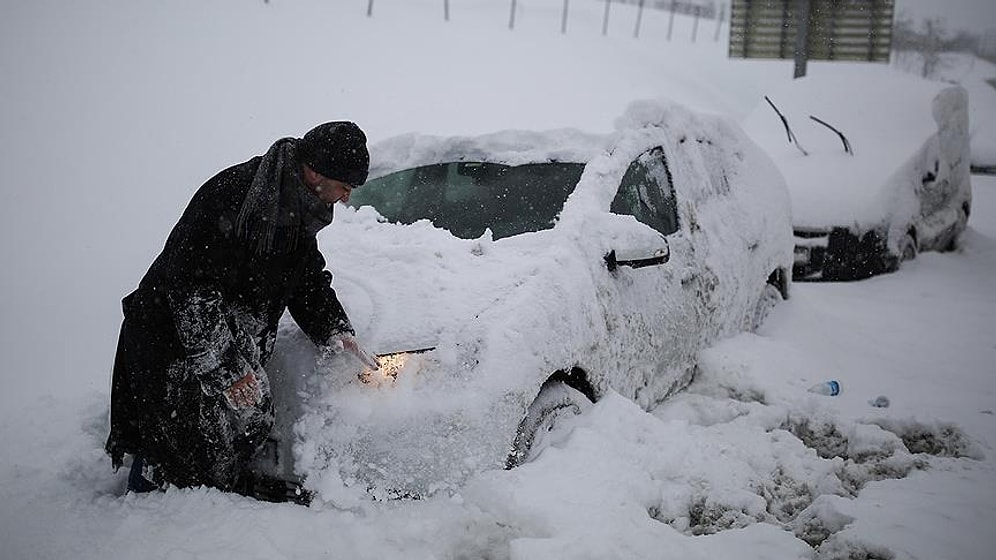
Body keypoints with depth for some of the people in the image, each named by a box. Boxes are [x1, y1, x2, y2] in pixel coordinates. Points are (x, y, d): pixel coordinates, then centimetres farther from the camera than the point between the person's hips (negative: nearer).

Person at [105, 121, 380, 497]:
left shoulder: (298, 211, 2)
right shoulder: (232, 196, -27)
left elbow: (310, 279, 16)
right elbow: (192, 287, -28)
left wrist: (334, 331, -1)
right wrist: (227, 367, -29)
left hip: (233, 344, 9)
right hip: (172, 340, -9)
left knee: (248, 426, 10)